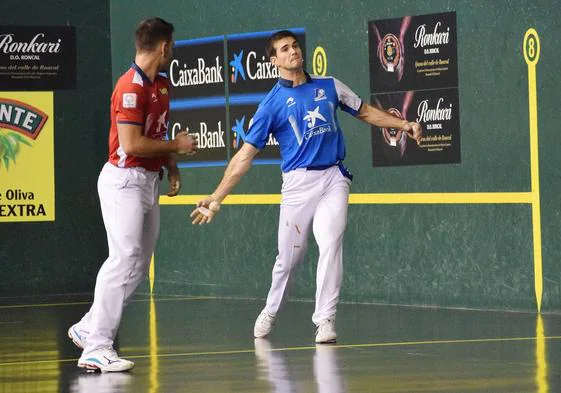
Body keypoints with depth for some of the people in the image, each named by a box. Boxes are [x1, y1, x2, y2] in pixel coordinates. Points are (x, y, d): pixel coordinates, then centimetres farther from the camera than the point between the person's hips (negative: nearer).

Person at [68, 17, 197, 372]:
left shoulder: (162, 85, 15)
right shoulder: (131, 87, -16)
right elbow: (132, 144, -22)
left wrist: (172, 167, 9)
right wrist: (177, 146, -11)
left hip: (150, 181, 10)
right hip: (125, 180, -10)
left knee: (139, 265, 10)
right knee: (125, 259, -17)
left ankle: (89, 329, 19)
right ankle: (97, 347, -19)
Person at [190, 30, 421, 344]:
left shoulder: (329, 86, 9)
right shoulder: (272, 104, -1)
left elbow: (365, 112, 23)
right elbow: (245, 155, -3)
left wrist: (403, 124, 10)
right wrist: (216, 198, -9)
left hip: (334, 178, 2)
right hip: (298, 182, -2)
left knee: (331, 244, -14)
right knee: (290, 256, 3)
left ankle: (325, 318, -9)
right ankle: (271, 312, 27)